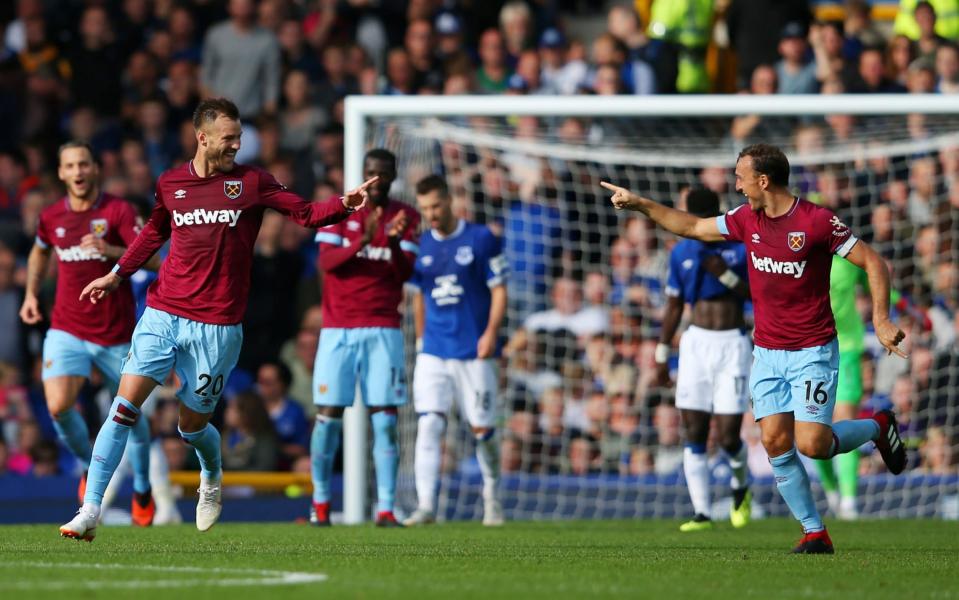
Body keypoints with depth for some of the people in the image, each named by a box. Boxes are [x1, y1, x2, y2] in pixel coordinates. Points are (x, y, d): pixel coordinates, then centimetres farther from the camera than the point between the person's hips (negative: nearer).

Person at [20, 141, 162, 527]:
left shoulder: (118, 211, -10)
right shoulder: (51, 217, 3)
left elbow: (153, 260, -20)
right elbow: (39, 252, 27)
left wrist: (111, 250, -33)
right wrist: (31, 293, 17)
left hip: (117, 332, -2)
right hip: (67, 330, 2)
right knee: (58, 406, -18)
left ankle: (142, 491, 30)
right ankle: (89, 466, 10)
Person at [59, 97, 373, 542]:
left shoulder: (251, 183, 1)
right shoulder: (170, 184, 7)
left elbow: (305, 214, 0)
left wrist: (344, 204, -17)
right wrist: (117, 275, 25)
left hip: (216, 326, -1)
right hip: (163, 314, 1)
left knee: (193, 425, 5)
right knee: (124, 407, -10)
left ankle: (212, 478, 40)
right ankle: (89, 511, -8)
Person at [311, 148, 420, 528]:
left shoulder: (405, 218, 5)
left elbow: (405, 273, -4)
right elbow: (327, 261, -9)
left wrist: (395, 241, -23)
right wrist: (363, 240, -25)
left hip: (383, 331, 0)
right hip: (338, 329, 0)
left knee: (384, 419, -6)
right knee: (328, 415, -2)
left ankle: (385, 508, -8)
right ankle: (320, 501, 13)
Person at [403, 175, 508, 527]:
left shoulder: (481, 239, -3)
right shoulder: (421, 246, 7)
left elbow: (499, 290, -1)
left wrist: (491, 332, -13)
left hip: (474, 353, -2)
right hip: (434, 353, 2)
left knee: (482, 430, 4)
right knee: (429, 425, -12)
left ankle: (492, 498, 26)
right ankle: (426, 505, -16)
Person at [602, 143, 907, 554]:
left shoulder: (817, 221, -14)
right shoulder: (746, 219, 4)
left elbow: (872, 261, -10)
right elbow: (692, 227, 19)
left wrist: (880, 320, -18)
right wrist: (639, 204, 17)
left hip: (813, 351, -6)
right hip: (767, 351, 6)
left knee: (811, 443, -15)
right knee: (775, 441, -6)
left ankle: (877, 427, 14)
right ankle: (814, 532, 2)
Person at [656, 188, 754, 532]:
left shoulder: (742, 246, -3)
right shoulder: (681, 253, 6)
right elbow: (674, 307, 13)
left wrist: (728, 276, -19)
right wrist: (662, 355, 12)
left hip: (733, 345, -3)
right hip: (696, 343, 3)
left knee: (729, 437, -7)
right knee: (694, 434, -5)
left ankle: (741, 485, 25)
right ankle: (702, 513, -1)